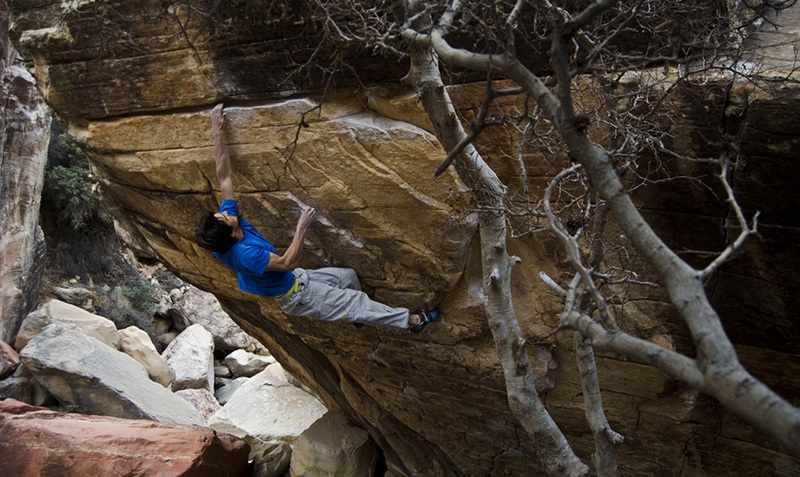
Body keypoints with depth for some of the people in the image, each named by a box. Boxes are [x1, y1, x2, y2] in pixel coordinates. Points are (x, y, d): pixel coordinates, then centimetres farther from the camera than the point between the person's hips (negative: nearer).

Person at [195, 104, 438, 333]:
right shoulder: (246, 254, -39)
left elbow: (224, 177, -14)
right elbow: (289, 261, -34)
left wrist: (217, 133, -15)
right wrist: (301, 228, -34)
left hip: (294, 278, 8)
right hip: (295, 296, -8)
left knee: (348, 276, 16)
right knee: (357, 302, -3)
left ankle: (356, 315, 41)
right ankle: (412, 320, 8)